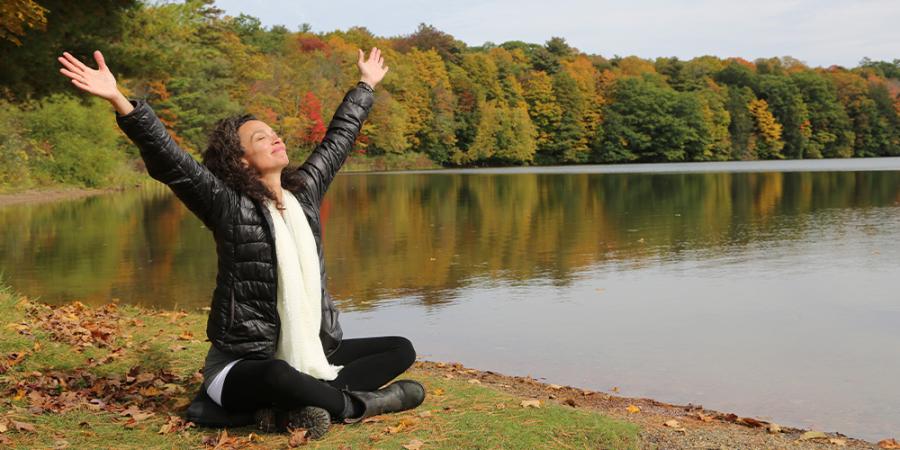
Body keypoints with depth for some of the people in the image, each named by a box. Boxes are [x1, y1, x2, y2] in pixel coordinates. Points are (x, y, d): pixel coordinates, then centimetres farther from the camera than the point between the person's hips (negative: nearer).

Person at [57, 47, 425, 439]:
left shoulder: (303, 191, 7)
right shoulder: (228, 206, -10)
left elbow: (339, 138, 20)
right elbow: (169, 161, -22)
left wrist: (366, 85, 32)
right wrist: (119, 101, -34)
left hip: (312, 354, 7)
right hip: (243, 363, -7)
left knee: (400, 350, 1)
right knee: (279, 377, -41)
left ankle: (294, 405, -17)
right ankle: (358, 403, -13)